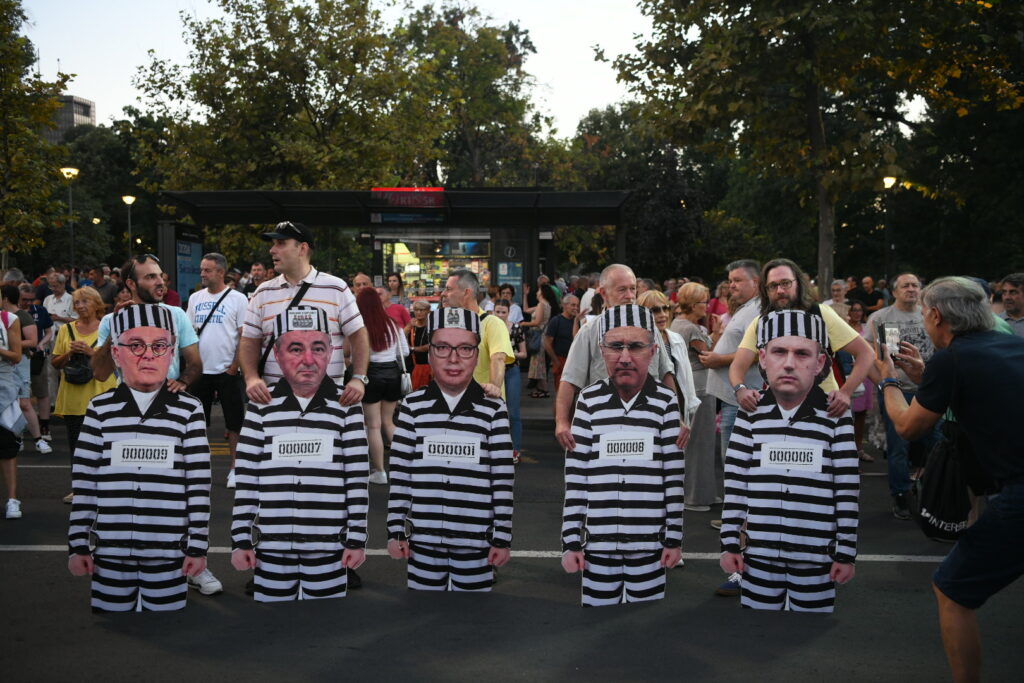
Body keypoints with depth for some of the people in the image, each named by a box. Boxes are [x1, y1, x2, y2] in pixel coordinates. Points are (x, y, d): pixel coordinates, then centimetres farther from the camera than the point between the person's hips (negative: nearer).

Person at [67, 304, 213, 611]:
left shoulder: (189, 410, -2)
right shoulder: (100, 410, 2)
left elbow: (199, 484, -1)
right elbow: (83, 483, 5)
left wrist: (198, 547, -2)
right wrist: (78, 545, 4)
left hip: (170, 551, -1)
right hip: (110, 550, 1)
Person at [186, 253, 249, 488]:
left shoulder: (237, 299, -6)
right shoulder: (195, 298, 9)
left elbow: (245, 336, -7)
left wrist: (234, 367, -12)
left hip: (226, 370, -5)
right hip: (199, 370, 5)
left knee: (234, 422, 1)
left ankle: (235, 468, 11)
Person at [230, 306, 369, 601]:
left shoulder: (346, 407, 0)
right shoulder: (262, 406, 3)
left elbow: (357, 479, 1)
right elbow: (245, 480, 4)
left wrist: (357, 540, -1)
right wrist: (240, 541, 2)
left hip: (329, 547, -1)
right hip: (271, 547, 1)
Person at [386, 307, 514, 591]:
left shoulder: (493, 409, -2)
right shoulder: (413, 406, 1)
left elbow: (504, 480, -1)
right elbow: (400, 474, 3)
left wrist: (503, 537, -2)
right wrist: (395, 531, 2)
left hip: (476, 541, -1)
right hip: (423, 539, 1)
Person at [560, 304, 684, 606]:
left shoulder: (666, 402, -2)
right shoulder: (589, 400, 0)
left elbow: (674, 474, 1)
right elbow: (575, 476, 1)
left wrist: (674, 538, 1)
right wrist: (571, 541, 0)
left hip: (650, 542, 0)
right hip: (598, 542, 1)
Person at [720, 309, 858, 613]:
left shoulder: (835, 417, -5)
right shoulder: (751, 415, 0)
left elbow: (848, 490, -2)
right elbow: (735, 483, 3)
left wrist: (846, 553, -1)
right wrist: (729, 543, 2)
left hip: (817, 556, -1)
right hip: (759, 554, 2)